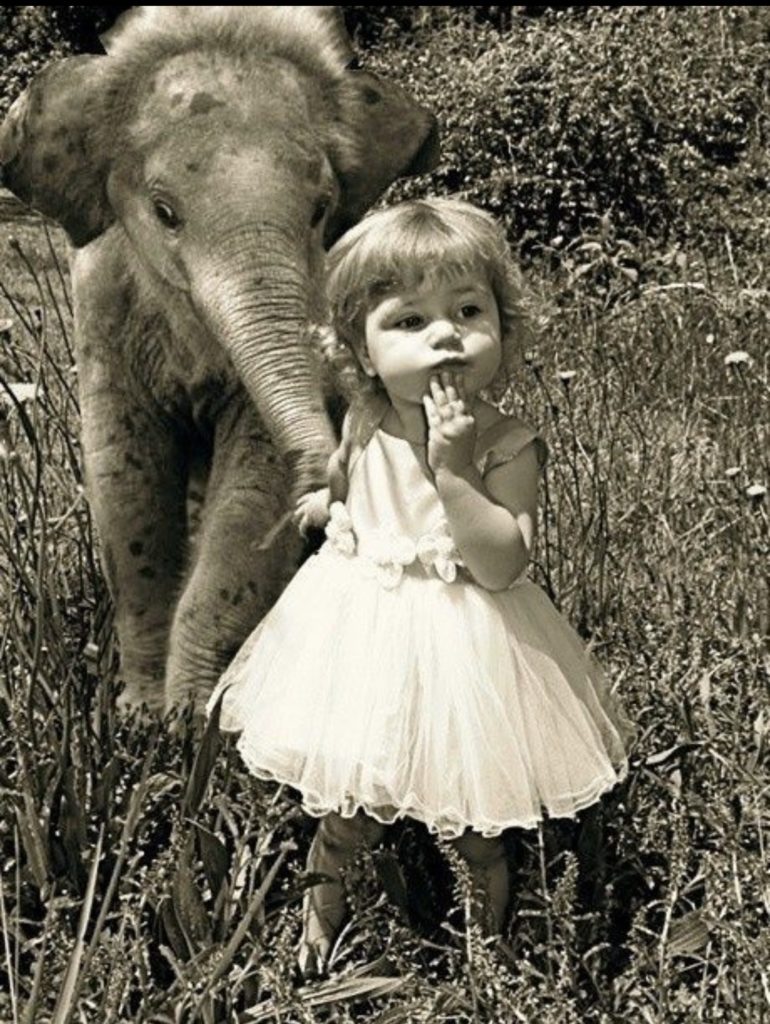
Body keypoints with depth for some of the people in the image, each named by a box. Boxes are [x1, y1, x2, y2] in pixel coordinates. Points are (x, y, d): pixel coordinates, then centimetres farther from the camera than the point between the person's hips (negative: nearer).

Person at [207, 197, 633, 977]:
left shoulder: (507, 446, -20)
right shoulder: (362, 427, -7)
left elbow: (501, 566, -29)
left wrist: (452, 469, -33)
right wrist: (326, 504, -3)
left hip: (463, 646, -3)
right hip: (361, 628, 3)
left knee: (470, 797, 13)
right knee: (350, 798, 14)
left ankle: (487, 867, 47)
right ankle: (326, 887, 44)